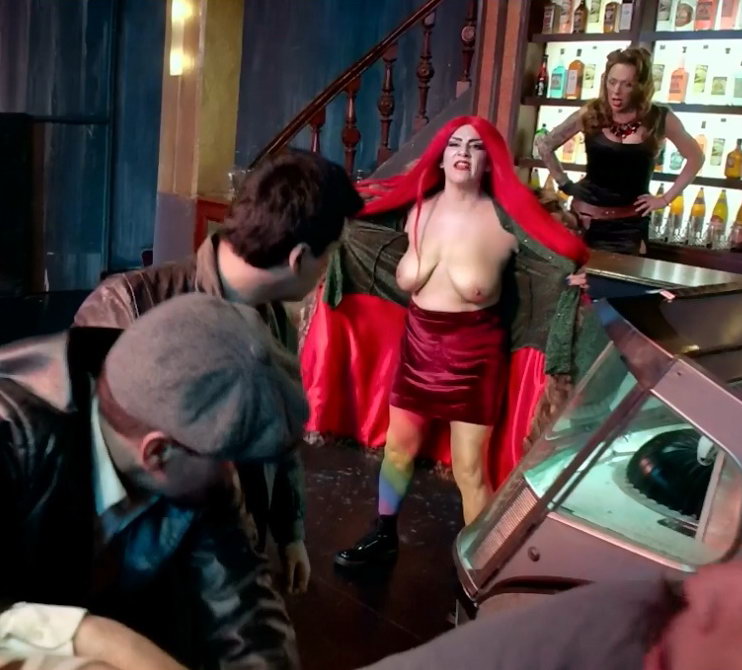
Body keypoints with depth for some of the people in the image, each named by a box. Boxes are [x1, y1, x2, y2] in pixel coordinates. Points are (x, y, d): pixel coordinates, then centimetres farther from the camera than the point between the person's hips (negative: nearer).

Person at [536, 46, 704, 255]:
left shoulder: (659, 119, -6)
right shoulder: (591, 114, -5)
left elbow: (695, 158, 7)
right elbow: (544, 144, 6)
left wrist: (666, 198, 1)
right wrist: (565, 184, 1)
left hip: (629, 225, 0)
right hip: (585, 219, 0)